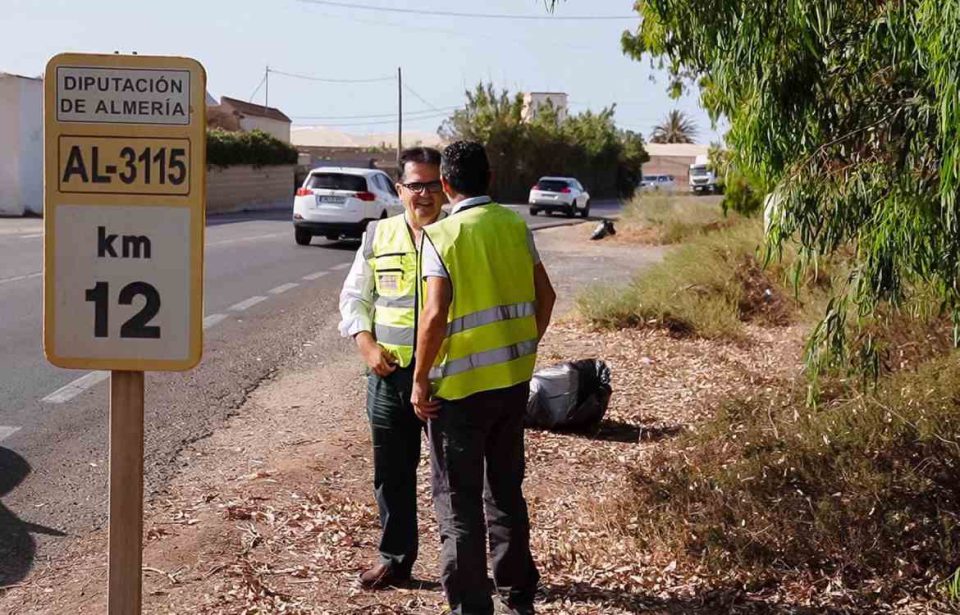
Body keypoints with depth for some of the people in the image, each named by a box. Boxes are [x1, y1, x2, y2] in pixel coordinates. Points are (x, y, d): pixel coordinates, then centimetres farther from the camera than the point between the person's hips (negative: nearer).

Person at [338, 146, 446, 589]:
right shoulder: (378, 237, 5)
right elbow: (354, 296, 13)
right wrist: (366, 343, -2)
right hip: (389, 372, 3)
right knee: (392, 471, 12)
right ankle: (394, 559, 27)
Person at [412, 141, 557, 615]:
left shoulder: (440, 236, -14)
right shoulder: (515, 225, 3)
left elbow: (435, 314, -22)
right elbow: (545, 295, 7)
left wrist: (420, 379, -12)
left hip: (460, 385, -6)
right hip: (514, 379, 6)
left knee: (458, 501, 6)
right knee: (506, 489, 20)